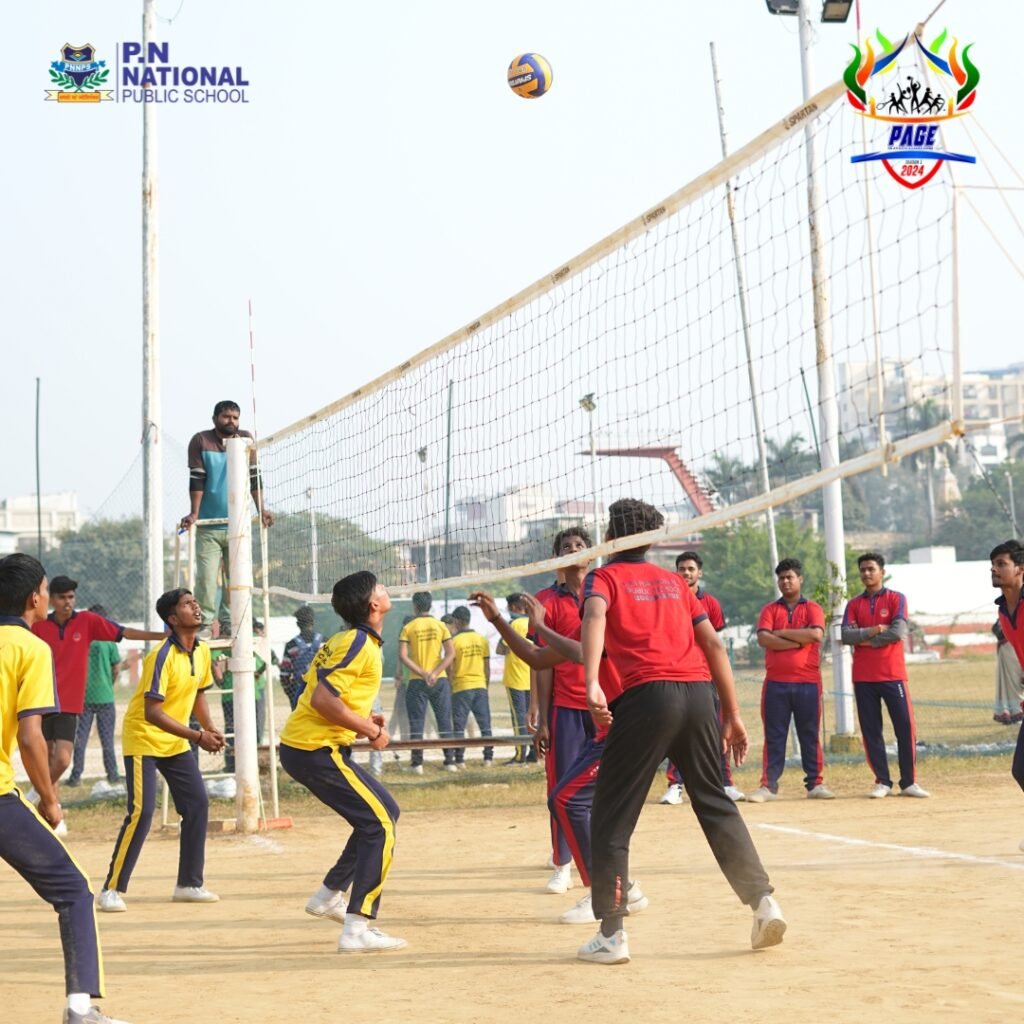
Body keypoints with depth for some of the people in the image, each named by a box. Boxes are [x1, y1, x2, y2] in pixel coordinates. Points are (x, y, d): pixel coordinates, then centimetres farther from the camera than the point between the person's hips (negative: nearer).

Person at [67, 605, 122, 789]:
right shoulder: (108, 640, -6)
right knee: (107, 737, 8)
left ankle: (76, 775, 6)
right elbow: (116, 668, -3)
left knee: (80, 737, 7)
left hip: (83, 696, 1)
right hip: (104, 696, -1)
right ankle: (112, 774, 8)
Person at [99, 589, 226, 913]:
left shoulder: (202, 651, 1)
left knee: (198, 804, 3)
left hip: (175, 742, 8)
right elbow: (152, 712, -27)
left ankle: (189, 884, 15)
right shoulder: (163, 656, -24)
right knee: (141, 812, -15)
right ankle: (112, 889, -7)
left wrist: (210, 729, -2)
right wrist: (197, 736, -29)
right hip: (143, 739, -8)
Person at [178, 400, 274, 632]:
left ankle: (229, 623, 8)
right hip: (208, 525, -3)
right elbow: (196, 480, -5)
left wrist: (261, 509, -4)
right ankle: (206, 624, -4)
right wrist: (194, 513, -11)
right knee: (207, 576, -7)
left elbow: (253, 477, 4)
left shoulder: (245, 440, 4)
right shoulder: (200, 441, -2)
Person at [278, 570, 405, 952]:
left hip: (306, 746, 10)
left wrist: (364, 720, 10)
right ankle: (357, 930, -14)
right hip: (315, 750, -10)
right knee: (379, 825, -11)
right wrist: (369, 730, -15)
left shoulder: (350, 640, 15)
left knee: (384, 811, 19)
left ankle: (329, 895, 27)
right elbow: (322, 698, -24)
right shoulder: (359, 643, -15)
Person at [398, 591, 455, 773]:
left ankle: (417, 763, 0)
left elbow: (403, 656, -10)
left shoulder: (408, 628, 0)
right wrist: (434, 673, -11)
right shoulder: (440, 626, 3)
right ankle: (450, 760, 5)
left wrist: (423, 674, -12)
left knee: (416, 723, 3)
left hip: (417, 682, -1)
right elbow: (450, 653, -5)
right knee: (444, 722, 7)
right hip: (440, 680, 1)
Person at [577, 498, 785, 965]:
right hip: (699, 694, 5)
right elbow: (713, 644, 17)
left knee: (610, 816, 3)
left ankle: (611, 935, 0)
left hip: (648, 697, -5)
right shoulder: (673, 581, 25)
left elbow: (595, 616, -12)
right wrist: (732, 714, 18)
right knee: (717, 805, 17)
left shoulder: (604, 577, 11)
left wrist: (592, 683, -25)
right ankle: (763, 901, 9)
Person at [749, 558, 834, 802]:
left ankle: (815, 784, 8)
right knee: (774, 736, 1)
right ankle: (768, 786, 1)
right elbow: (763, 638, -7)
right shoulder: (770, 609, 10)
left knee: (810, 735, 3)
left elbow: (816, 634, -12)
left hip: (808, 683, -1)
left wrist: (782, 633, -8)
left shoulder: (812, 608, 8)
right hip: (775, 683, 1)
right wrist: (799, 641, -11)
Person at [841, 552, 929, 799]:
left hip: (893, 675, -3)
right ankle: (882, 782, 8)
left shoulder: (896, 599, 3)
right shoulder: (854, 605, 11)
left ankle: (909, 782, 2)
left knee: (905, 727, -4)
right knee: (870, 731, 2)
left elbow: (898, 631, -12)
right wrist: (875, 630, -13)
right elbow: (846, 635, -2)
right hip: (863, 677, 3)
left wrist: (865, 639, -6)